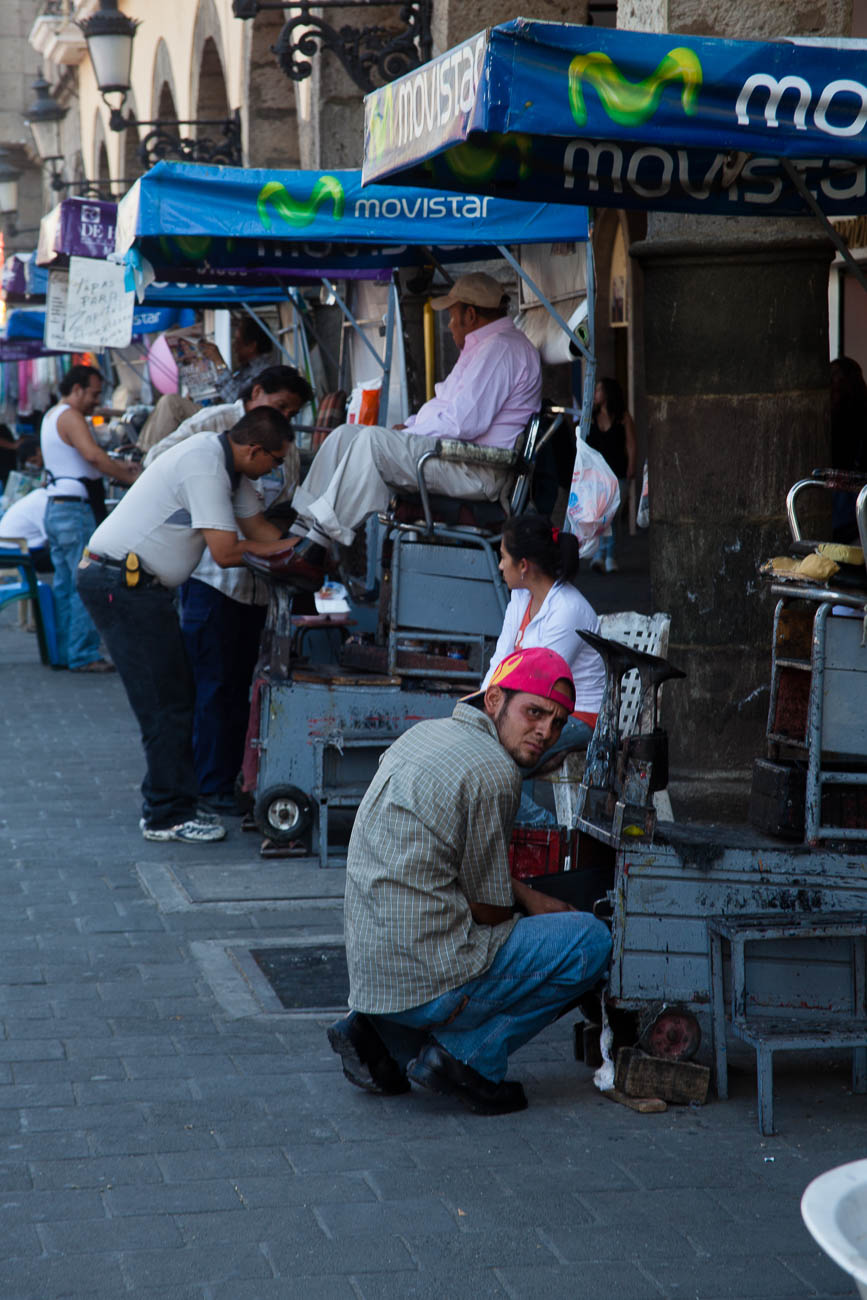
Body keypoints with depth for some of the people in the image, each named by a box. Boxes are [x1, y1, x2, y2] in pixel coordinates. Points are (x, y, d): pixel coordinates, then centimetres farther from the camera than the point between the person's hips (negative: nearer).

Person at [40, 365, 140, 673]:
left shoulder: (51, 416, 20)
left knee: (64, 584, 12)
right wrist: (131, 477, -25)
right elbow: (93, 454, -27)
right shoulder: (70, 417, -13)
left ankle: (62, 652, 15)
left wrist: (117, 467, 11)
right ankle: (83, 655, -10)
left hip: (55, 508, 10)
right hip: (75, 511, -10)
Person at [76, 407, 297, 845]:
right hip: (122, 582, -11)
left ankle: (163, 805, 20)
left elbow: (258, 526, 16)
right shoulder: (204, 467, -21)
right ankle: (168, 815, 0)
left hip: (134, 583, 11)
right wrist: (276, 550, -5)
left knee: (175, 695, 13)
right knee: (167, 702, -7)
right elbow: (225, 552, -23)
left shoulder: (226, 465, 11)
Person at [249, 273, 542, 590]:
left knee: (372, 440, -28)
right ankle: (303, 534, -8)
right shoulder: (486, 346, 24)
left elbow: (464, 422, -22)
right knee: (345, 435, 4)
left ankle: (315, 549, -33)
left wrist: (409, 431, -9)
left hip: (478, 472, -11)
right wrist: (410, 425, 12)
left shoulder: (501, 348, -12)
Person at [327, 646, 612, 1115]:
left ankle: (381, 1034, 15)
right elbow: (488, 909, -7)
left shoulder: (426, 733, 13)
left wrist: (528, 897, 20)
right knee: (591, 940, -2)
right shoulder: (493, 771, -15)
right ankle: (469, 1056, -2)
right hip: (427, 978, -9)